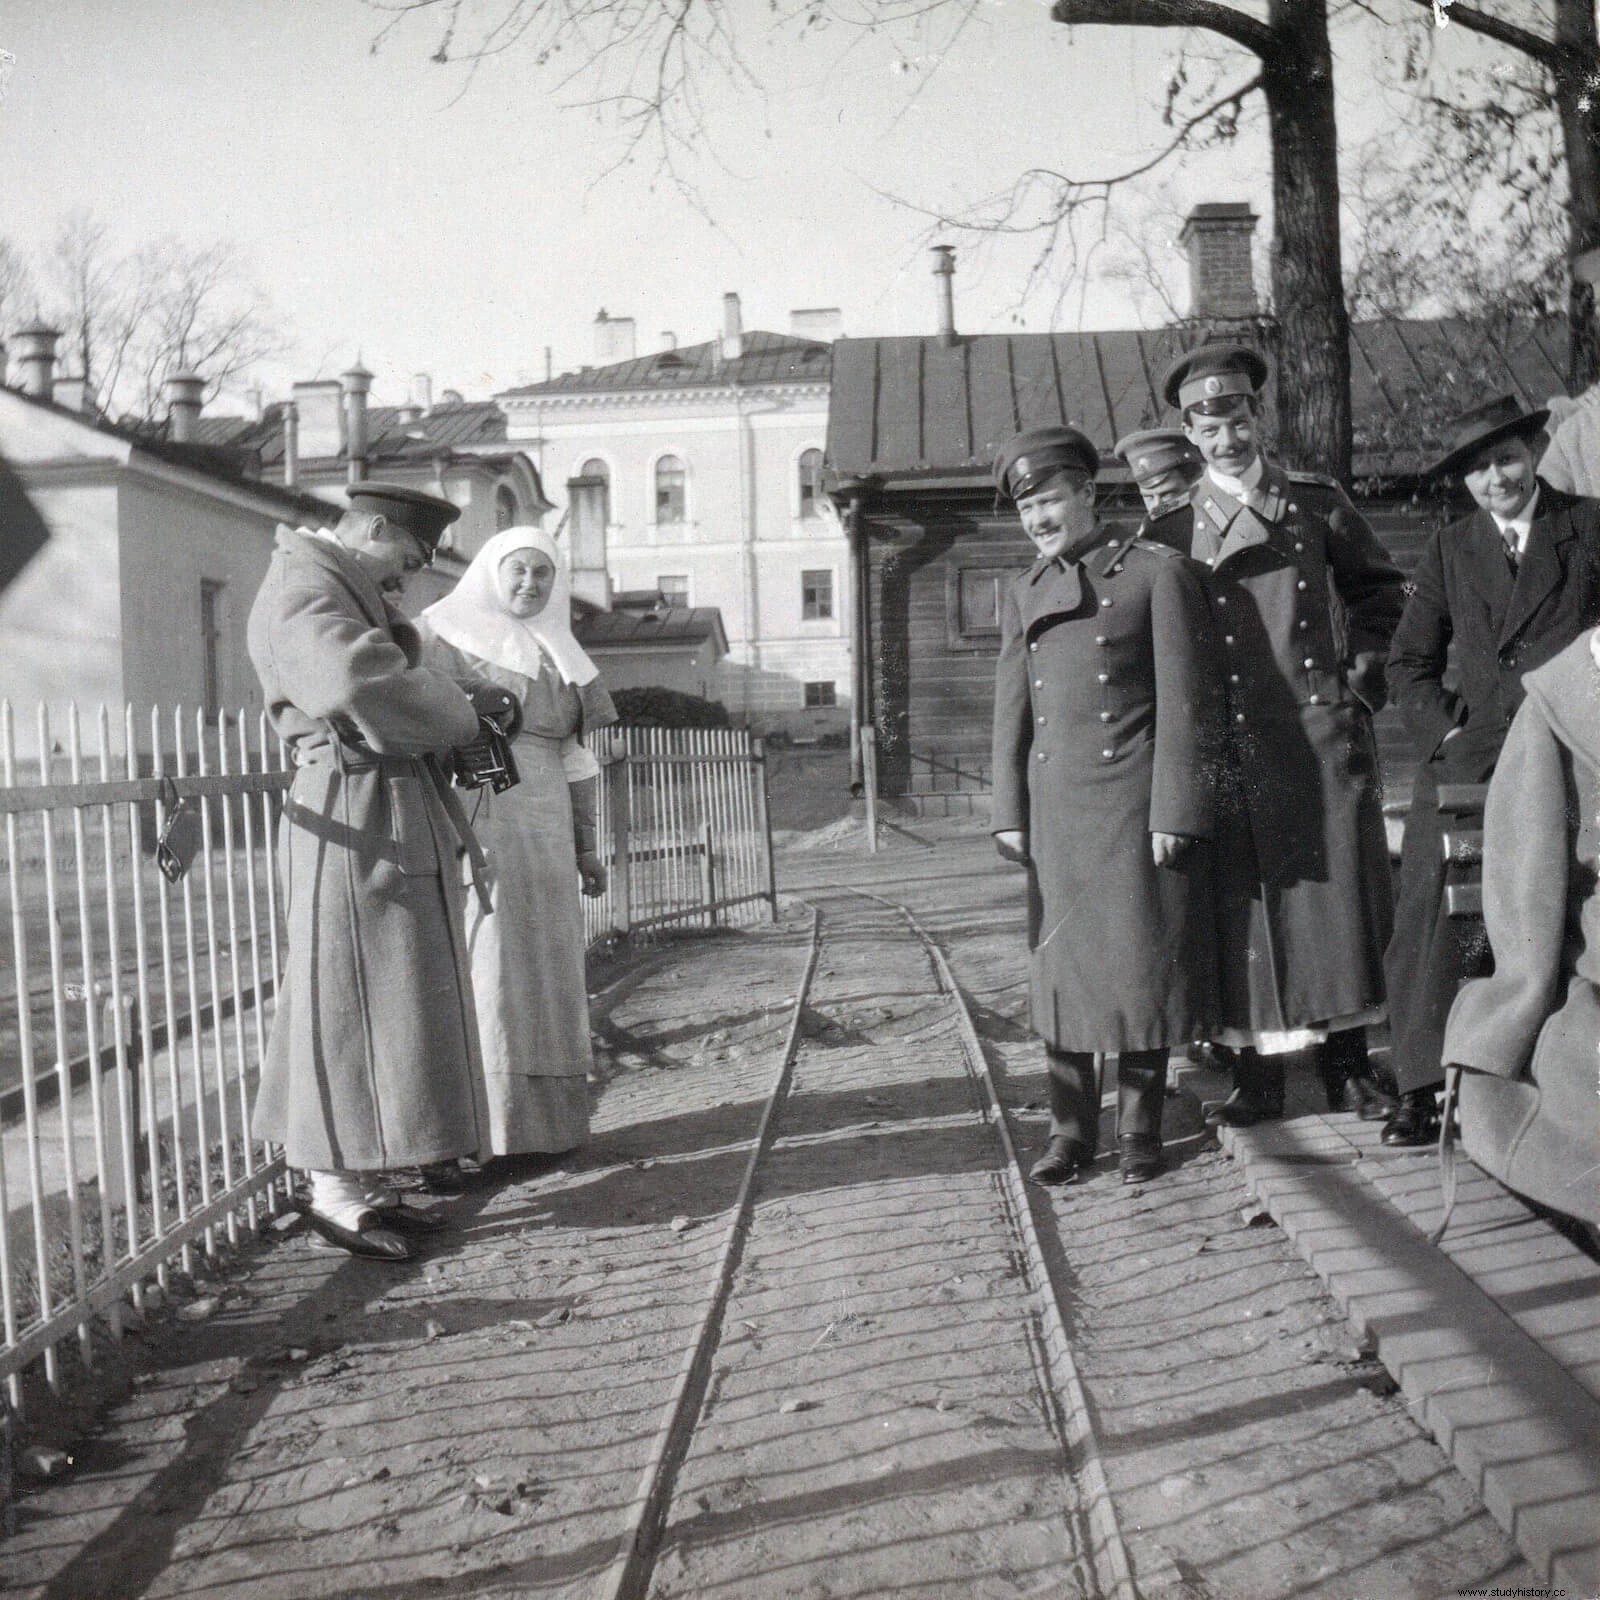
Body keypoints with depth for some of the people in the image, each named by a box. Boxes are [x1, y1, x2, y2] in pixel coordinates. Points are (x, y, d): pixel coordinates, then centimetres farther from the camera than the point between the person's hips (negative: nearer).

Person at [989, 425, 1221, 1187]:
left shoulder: (1157, 572, -3)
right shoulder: (1022, 591, 12)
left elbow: (1183, 699, -6)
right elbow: (1011, 707, 12)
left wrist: (1174, 810, -11)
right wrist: (1008, 811, 5)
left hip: (1136, 801, -4)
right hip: (1054, 804, 4)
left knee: (1142, 958, 4)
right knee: (1060, 961, 7)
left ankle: (1140, 1128, 19)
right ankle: (1070, 1128, 18)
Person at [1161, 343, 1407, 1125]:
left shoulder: (1317, 504, 9)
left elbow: (1381, 590, 20)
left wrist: (1361, 672, 9)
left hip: (1322, 731, 1)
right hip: (1228, 745, -1)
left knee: (1335, 892, 4)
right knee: (1243, 905, 0)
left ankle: (1346, 1066, 17)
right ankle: (1257, 1075, 9)